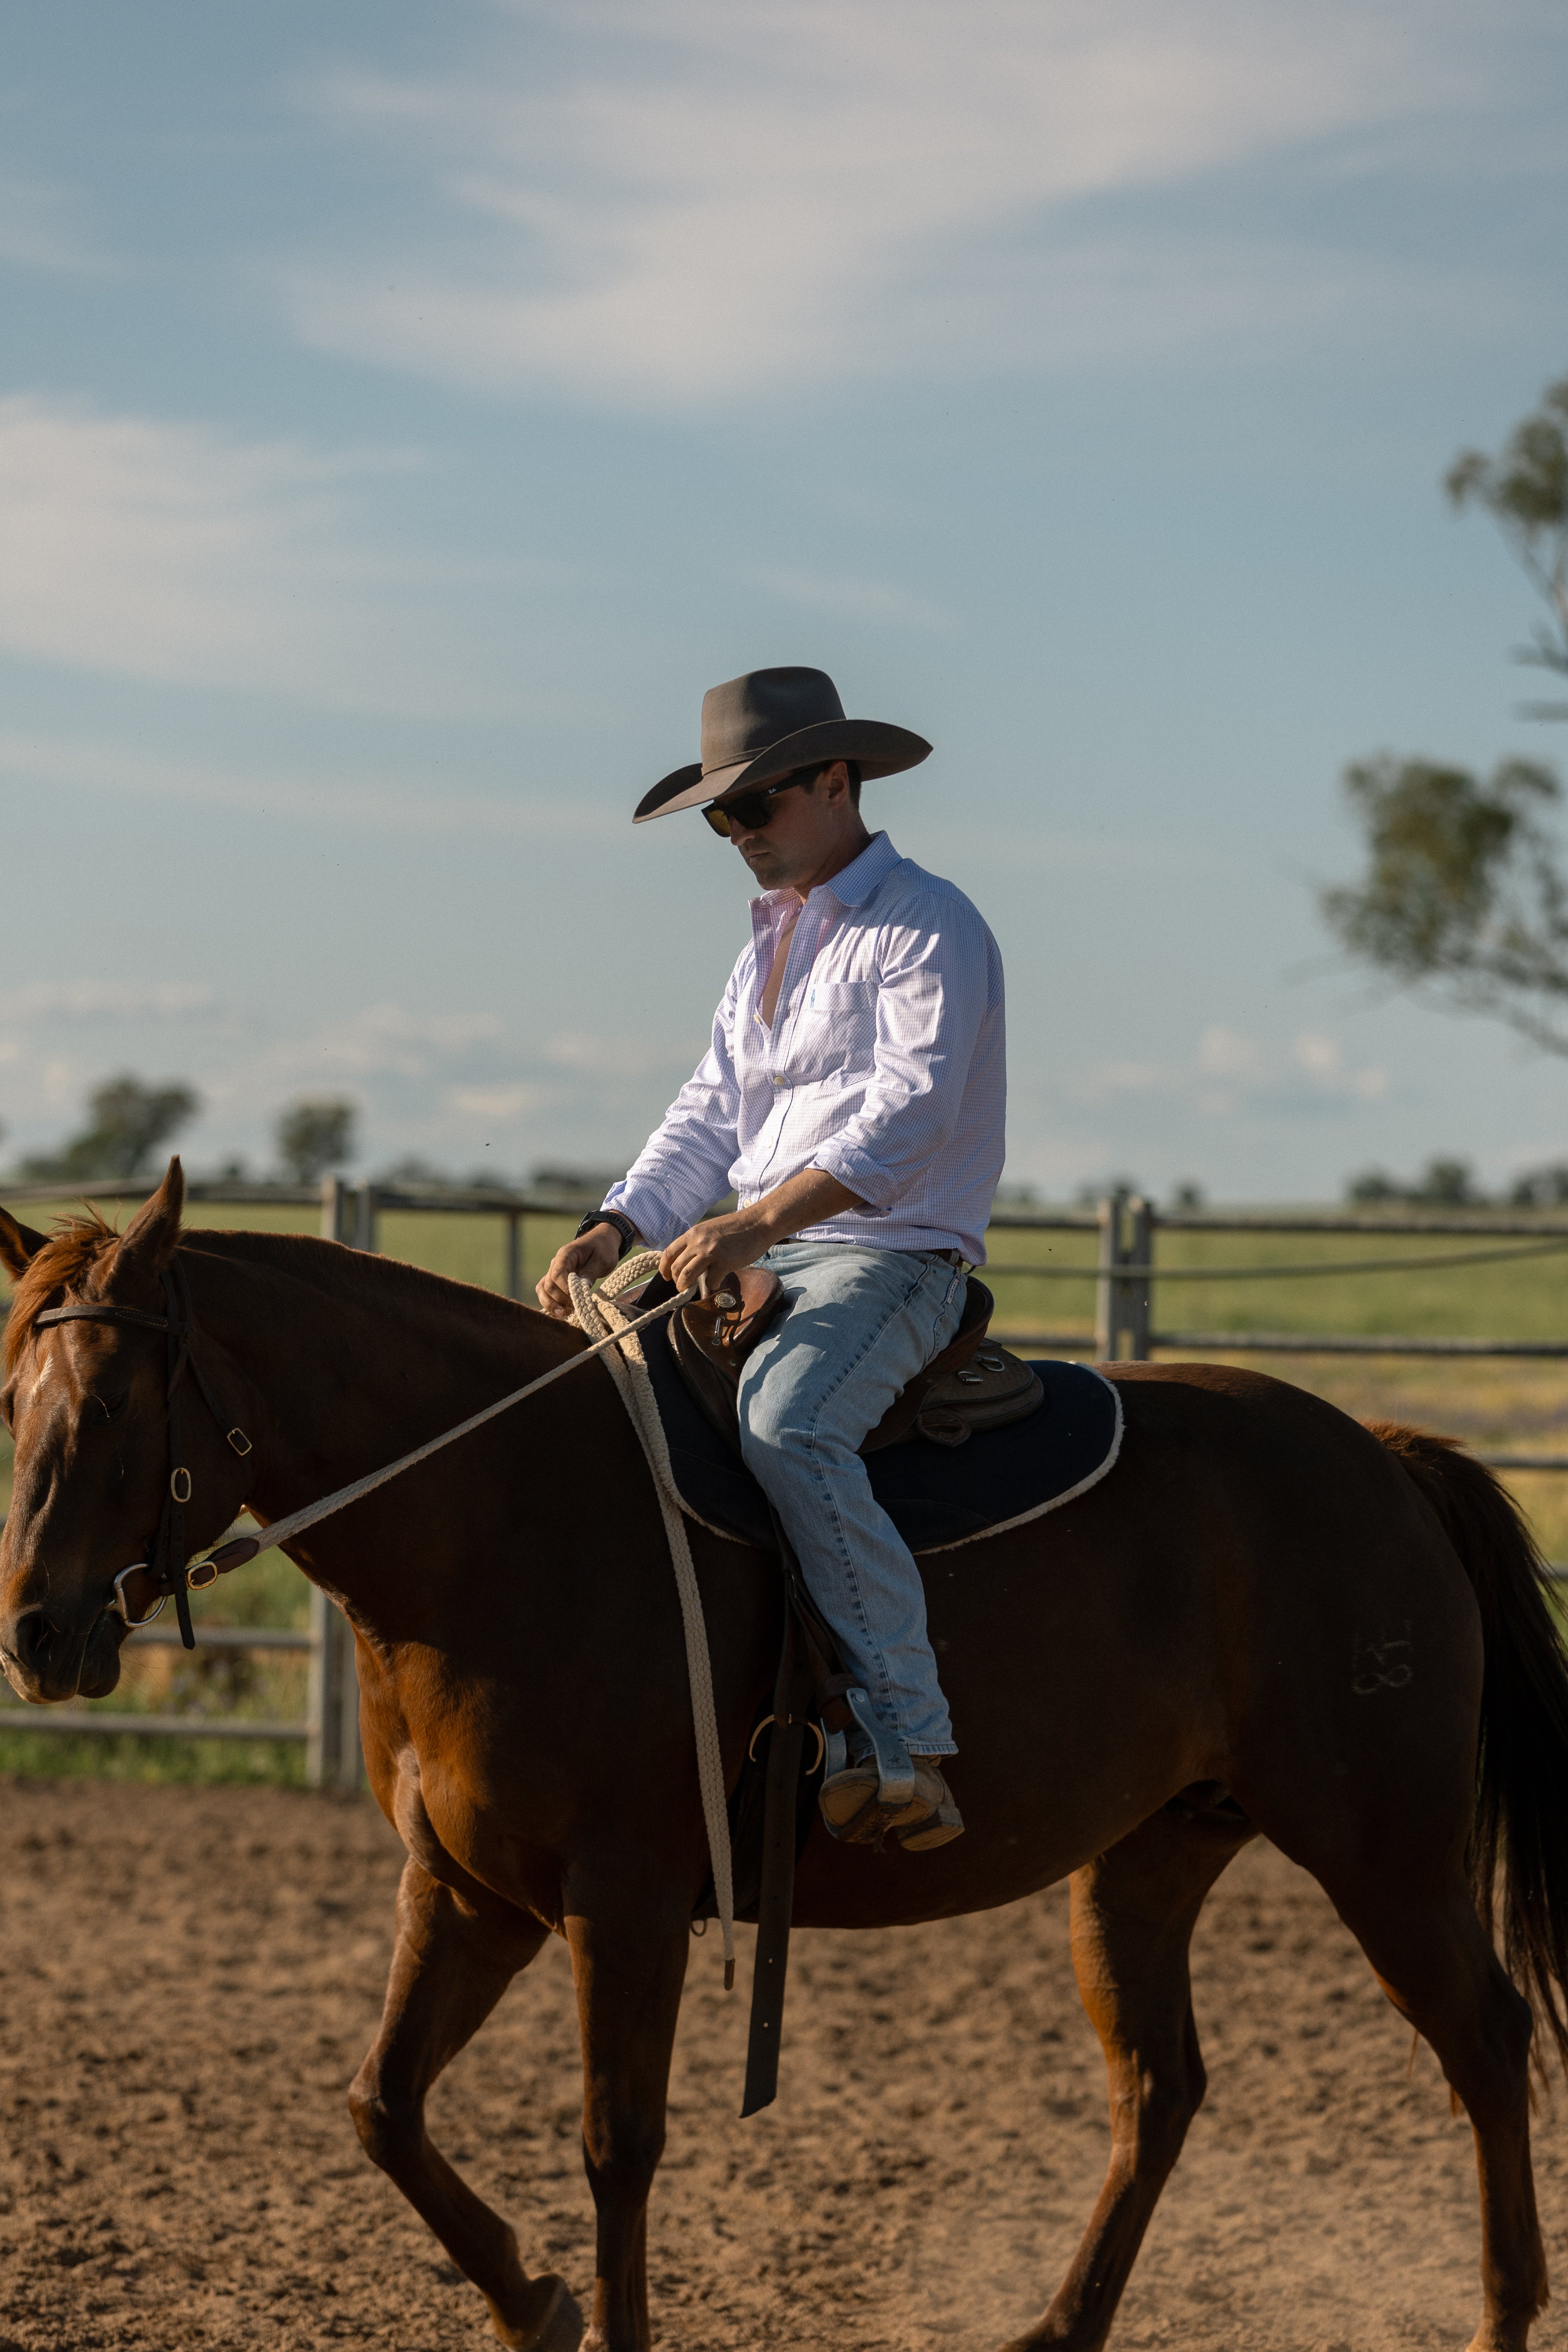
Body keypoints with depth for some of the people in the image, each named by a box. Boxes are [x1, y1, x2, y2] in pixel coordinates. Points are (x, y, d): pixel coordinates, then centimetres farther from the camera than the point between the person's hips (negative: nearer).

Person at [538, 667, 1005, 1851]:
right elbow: (711, 1114, 17)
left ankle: (907, 1743, -36)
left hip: (892, 1257, -9)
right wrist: (618, 1229, -1)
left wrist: (757, 1224, -31)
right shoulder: (773, 943, 21)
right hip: (769, 1260, 9)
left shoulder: (929, 928, -8)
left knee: (788, 1423, -35)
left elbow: (908, 1111, -21)